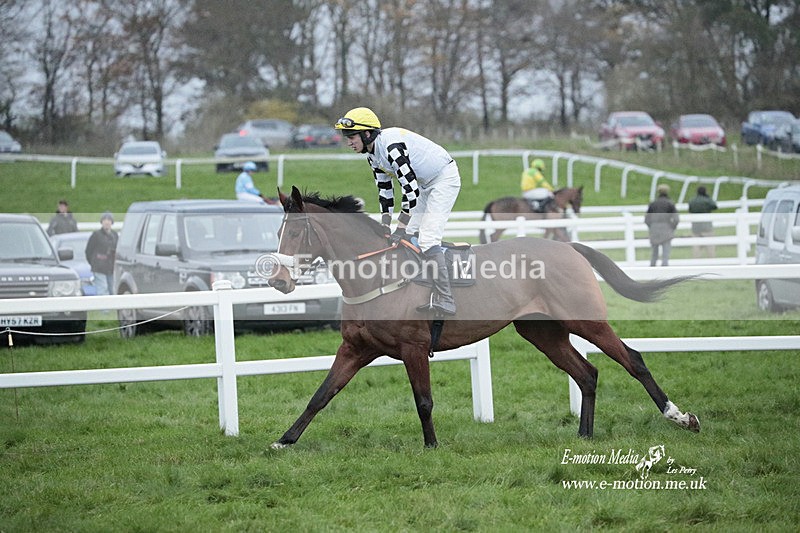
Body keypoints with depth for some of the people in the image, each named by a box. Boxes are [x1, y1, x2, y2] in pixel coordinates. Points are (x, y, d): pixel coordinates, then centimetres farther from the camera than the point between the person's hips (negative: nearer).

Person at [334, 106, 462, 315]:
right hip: (426, 184, 10)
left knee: (427, 239, -19)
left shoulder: (392, 145, -29)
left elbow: (410, 188, -33)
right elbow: (385, 190, 10)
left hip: (445, 178, -10)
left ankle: (445, 302, -20)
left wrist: (400, 229, -31)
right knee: (410, 238, 11)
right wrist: (385, 227, 2)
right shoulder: (373, 155, 2)